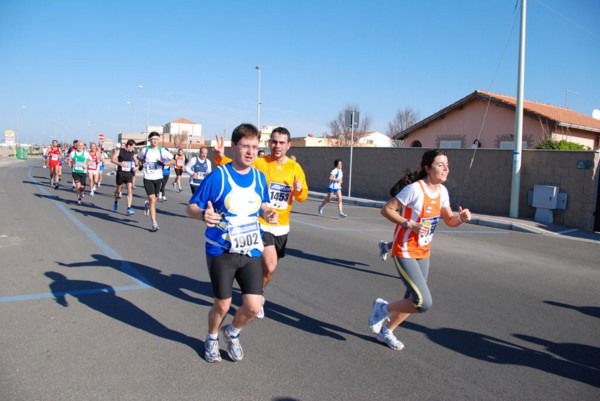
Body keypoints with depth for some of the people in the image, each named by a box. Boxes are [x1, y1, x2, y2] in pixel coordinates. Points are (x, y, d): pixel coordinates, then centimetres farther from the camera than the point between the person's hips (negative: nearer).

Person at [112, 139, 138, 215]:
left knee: (130, 190, -13)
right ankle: (116, 203, 42)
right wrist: (119, 163, -36)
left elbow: (135, 160, 22)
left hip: (129, 173, 2)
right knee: (118, 190, 13)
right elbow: (113, 159, -17)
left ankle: (129, 209, -15)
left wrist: (135, 166, 1)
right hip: (121, 172, -2)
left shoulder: (132, 152, 6)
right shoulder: (119, 150, -6)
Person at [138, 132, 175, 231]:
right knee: (152, 200, -10)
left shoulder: (162, 150, -1)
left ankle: (147, 204, 52)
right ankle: (154, 223, -6)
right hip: (148, 178, -1)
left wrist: (164, 163, -17)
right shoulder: (145, 150, 1)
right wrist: (141, 165, 2)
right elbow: (140, 159, 21)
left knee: (154, 199, 14)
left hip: (158, 178, 2)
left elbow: (173, 160, -1)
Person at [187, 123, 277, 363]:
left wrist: (267, 213, -7)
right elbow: (191, 207, -8)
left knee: (253, 307, -2)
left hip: (251, 252, 4)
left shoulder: (259, 177, 1)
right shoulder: (217, 176, -12)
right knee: (222, 305, 9)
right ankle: (212, 338, 43)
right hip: (220, 252, -3)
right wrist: (203, 214, -31)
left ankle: (232, 333, 32)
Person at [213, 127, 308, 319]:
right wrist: (220, 156, -37)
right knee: (269, 266, -17)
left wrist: (299, 190, -18)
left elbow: (303, 196, 5)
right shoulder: (259, 163, -11)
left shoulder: (295, 167, 1)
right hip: (262, 224, -5)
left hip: (282, 226, 5)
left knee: (270, 266, 19)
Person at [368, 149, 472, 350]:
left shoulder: (442, 191, 3)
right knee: (424, 303, -16)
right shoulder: (415, 189, -20)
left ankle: (386, 330, 37)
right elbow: (386, 209, -18)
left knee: (414, 301, 15)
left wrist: (461, 218, -9)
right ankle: (383, 308, 8)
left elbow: (449, 220, 12)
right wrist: (410, 224, -26)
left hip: (423, 253, 8)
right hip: (405, 252, -8)